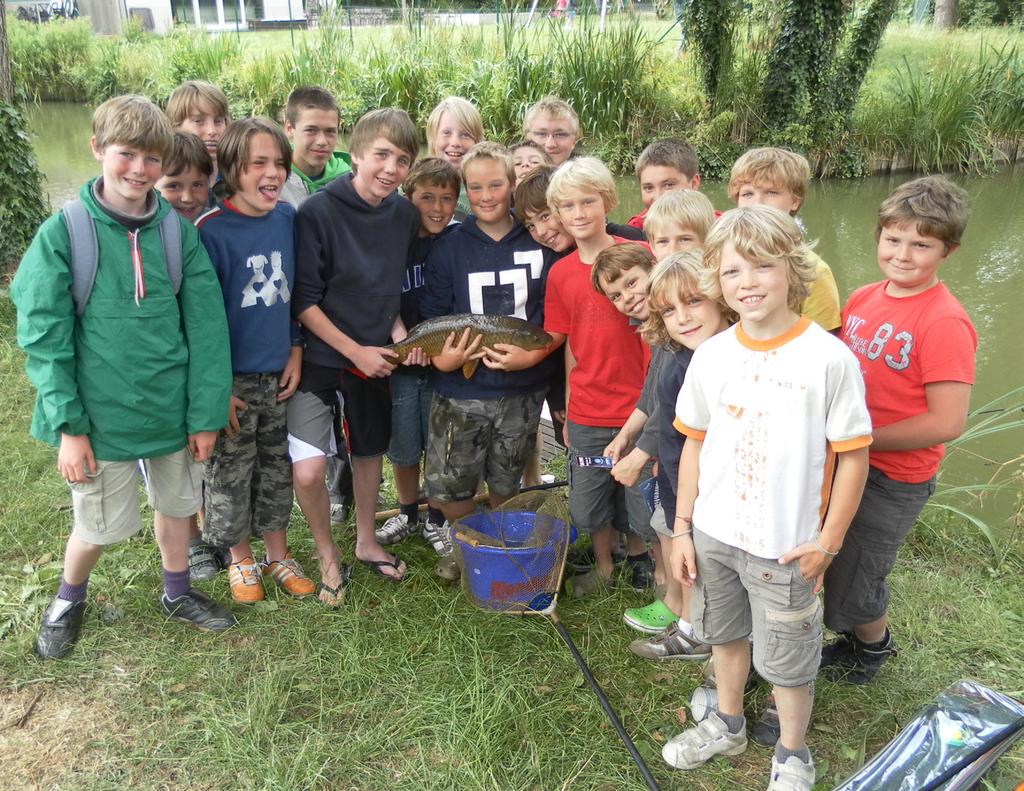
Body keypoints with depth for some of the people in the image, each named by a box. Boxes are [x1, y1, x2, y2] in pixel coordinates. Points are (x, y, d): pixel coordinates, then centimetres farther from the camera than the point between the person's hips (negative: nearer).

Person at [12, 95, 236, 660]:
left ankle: (177, 593, 44)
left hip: (173, 411, 3)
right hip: (101, 415, -2)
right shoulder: (62, 233, -10)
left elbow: (205, 327, -4)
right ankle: (69, 598, 43)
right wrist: (68, 425, -12)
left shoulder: (178, 231, -4)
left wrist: (206, 413, -6)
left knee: (176, 504, 19)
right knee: (99, 525, 12)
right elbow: (44, 338, -10)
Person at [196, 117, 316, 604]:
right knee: (230, 473, 10)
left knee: (277, 468, 17)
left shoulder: (287, 218, 0)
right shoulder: (211, 231, -16)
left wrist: (295, 351, 5)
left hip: (280, 372, 5)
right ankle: (240, 560, 31)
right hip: (233, 378, -4)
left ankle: (277, 555, 34)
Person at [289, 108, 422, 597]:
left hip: (374, 357, 5)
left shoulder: (405, 215, -3)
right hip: (320, 358, -4)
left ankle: (366, 542, 40)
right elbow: (303, 300, -15)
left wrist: (398, 331, -6)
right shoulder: (318, 212, -17)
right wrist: (355, 350, -16)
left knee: (369, 452, 18)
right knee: (307, 471, -12)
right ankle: (327, 554, 15)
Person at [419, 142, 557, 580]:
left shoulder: (540, 244, -1)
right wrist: (441, 358, -16)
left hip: (523, 389, 0)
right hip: (460, 389, 0)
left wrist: (532, 356, -15)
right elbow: (433, 315, 2)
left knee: (505, 484, 15)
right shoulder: (449, 248, 1)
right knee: (446, 484, 3)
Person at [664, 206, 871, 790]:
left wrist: (827, 542, -9)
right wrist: (683, 529, 5)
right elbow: (695, 443, 5)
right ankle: (728, 725, 48)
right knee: (726, 633, 23)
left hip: (785, 545, -4)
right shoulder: (712, 355, -4)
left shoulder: (829, 358, -16)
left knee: (787, 658, 12)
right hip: (712, 533, 4)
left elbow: (853, 455, -10)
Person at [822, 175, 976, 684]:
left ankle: (874, 646, 40)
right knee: (827, 563, 20)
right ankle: (855, 639, 46)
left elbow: (947, 423, -23)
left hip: (893, 479, -6)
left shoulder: (944, 323, -21)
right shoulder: (863, 298, 0)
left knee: (850, 589, 8)